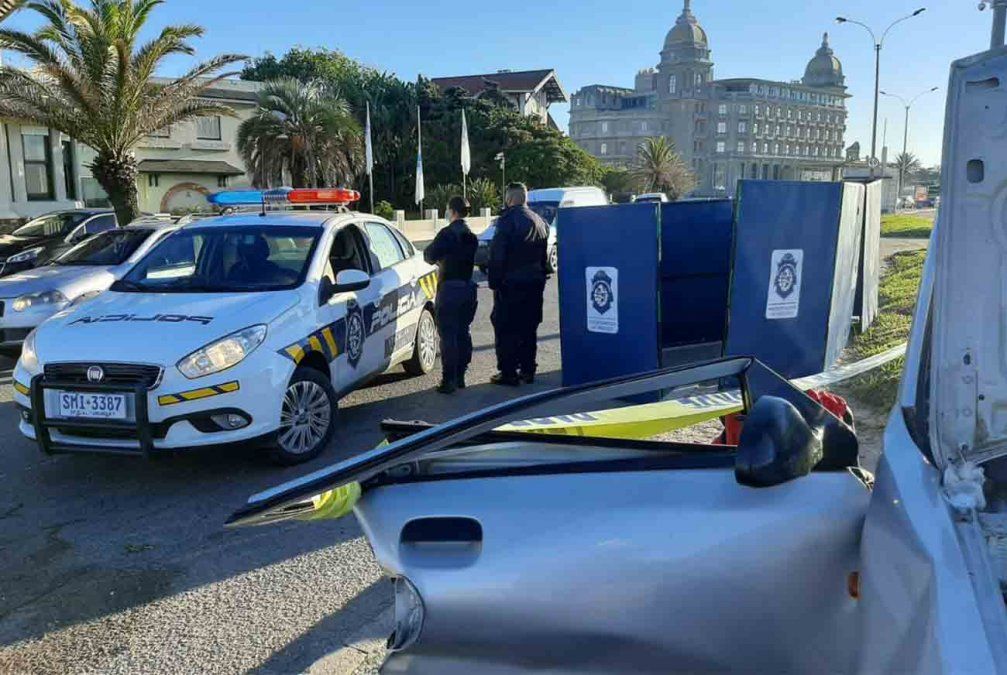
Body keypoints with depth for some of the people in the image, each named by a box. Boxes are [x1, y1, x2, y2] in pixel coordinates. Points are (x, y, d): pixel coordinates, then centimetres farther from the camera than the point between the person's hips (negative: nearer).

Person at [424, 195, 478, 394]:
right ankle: (460, 376, 19)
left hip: (449, 288, -7)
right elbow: (474, 259, 12)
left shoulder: (447, 234, -12)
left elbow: (429, 255, -12)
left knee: (448, 335, -4)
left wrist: (437, 259, 10)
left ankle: (449, 380, -5)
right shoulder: (472, 236, 10)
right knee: (463, 333, 13)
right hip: (468, 287, 7)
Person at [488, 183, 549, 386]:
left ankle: (508, 372, -1)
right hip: (535, 283, 8)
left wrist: (494, 281, -10)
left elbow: (497, 255, -15)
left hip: (511, 283, -7)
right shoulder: (540, 222, 11)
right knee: (528, 328, 14)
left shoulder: (508, 220, -14)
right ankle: (527, 369, 19)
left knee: (506, 329, -2)